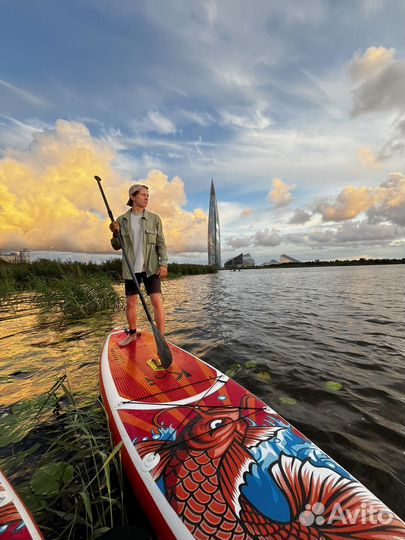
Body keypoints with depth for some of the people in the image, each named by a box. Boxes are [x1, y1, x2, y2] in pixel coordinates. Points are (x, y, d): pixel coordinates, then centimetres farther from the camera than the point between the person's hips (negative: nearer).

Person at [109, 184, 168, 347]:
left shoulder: (154, 219, 1)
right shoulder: (122, 220, 4)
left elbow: (161, 244, 0)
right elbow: (117, 246, 8)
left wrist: (163, 263, -10)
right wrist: (115, 234, -11)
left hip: (151, 267, -2)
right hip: (131, 268, 2)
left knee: (157, 301, -8)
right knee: (131, 303, 11)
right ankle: (132, 334, 32)